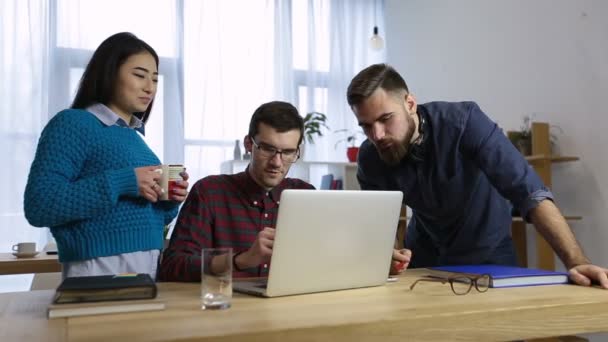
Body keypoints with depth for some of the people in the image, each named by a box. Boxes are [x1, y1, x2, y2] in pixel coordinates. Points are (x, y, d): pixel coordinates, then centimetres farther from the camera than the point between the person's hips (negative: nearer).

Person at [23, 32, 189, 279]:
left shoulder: (135, 137, 12)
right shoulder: (72, 123, -7)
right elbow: (38, 206, -18)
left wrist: (169, 201, -1)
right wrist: (121, 182, -22)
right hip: (99, 274, -6)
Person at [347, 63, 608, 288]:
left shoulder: (463, 121, -29)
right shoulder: (370, 160, -16)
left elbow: (528, 190, -35)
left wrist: (576, 262, -43)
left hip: (486, 250, -2)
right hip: (425, 252, 3)